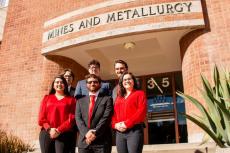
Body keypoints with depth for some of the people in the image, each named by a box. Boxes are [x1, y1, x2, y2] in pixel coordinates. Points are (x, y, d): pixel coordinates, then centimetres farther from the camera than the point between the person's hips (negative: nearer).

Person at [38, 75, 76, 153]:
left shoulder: (71, 100, 9)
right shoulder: (47, 98, 16)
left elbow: (72, 118, -1)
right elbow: (41, 117, 8)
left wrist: (59, 130, -11)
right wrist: (49, 129, -8)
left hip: (64, 134, -2)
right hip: (46, 133, 2)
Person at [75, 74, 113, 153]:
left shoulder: (107, 99, 4)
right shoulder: (80, 101, 14)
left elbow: (106, 118, -7)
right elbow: (78, 119, 3)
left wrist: (95, 133, -16)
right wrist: (86, 133, -13)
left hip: (102, 141, -3)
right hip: (84, 141, 3)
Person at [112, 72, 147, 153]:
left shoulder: (140, 93, 7)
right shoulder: (119, 97, 22)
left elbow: (142, 111, -7)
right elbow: (114, 113, 15)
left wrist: (127, 123, -14)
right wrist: (115, 124, -6)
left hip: (134, 130, -5)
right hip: (119, 132, 5)